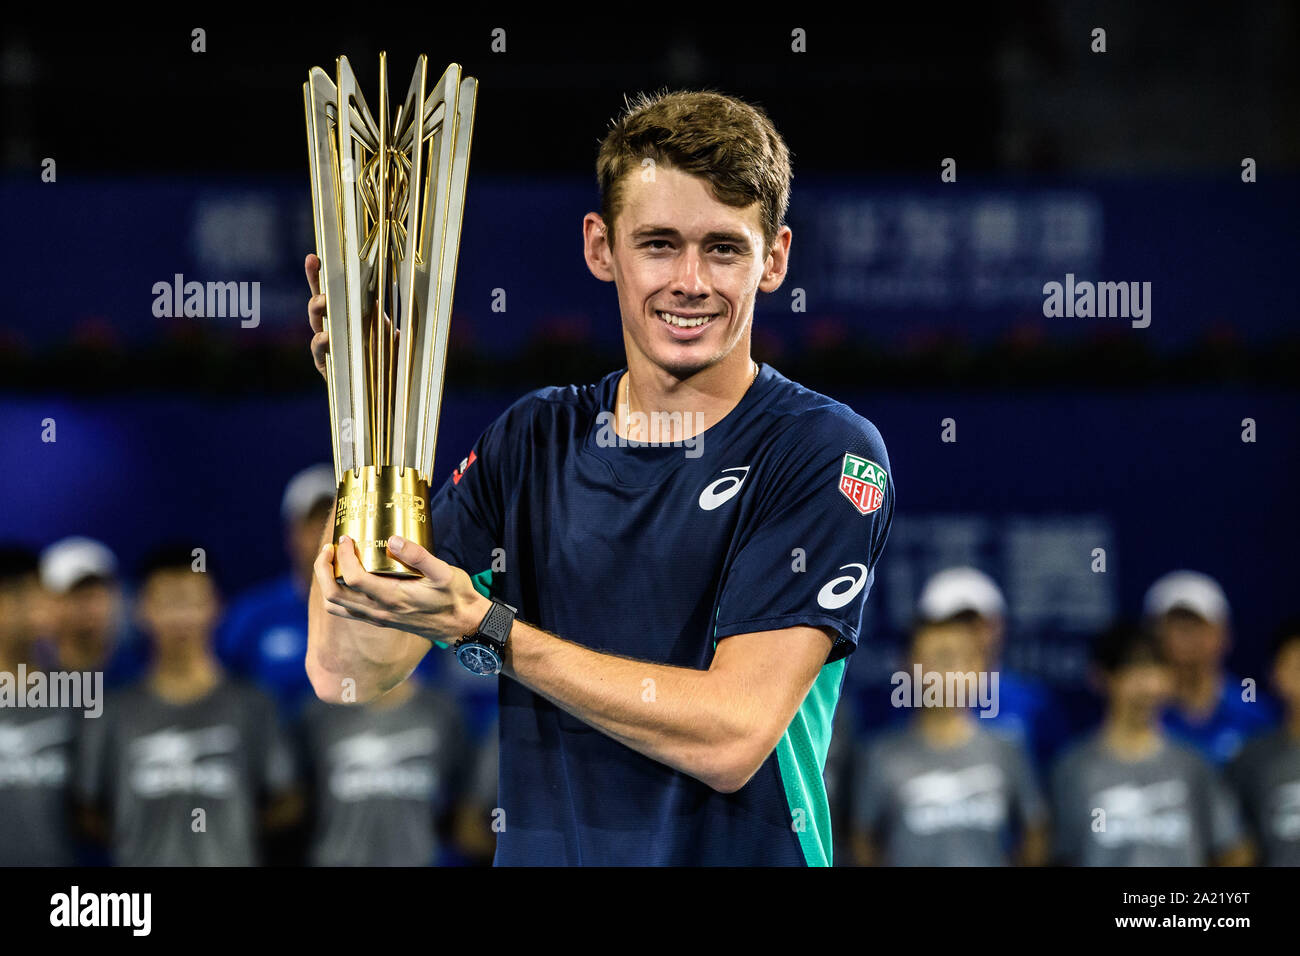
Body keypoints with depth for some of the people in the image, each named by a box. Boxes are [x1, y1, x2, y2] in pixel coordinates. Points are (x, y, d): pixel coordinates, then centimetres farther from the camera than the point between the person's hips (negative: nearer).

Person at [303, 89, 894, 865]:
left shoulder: (828, 452, -4)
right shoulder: (536, 439, 10)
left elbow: (732, 736, -13)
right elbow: (348, 672, 3)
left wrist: (481, 626, -13)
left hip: (737, 853, -3)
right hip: (537, 850, 4)